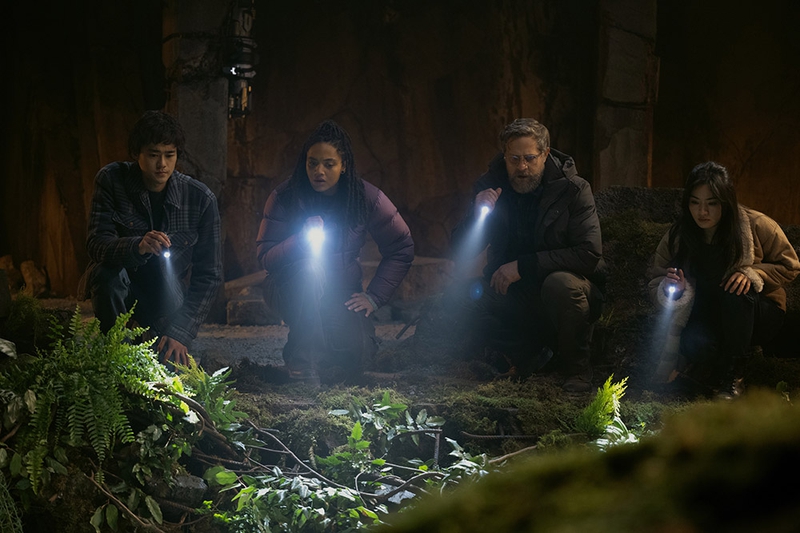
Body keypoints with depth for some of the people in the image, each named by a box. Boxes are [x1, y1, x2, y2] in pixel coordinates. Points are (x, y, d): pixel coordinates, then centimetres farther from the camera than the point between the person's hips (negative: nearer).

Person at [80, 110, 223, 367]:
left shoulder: (201, 199, -13)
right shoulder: (112, 180, -13)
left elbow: (209, 275, -10)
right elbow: (97, 245, -23)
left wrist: (180, 333, -19)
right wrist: (137, 246, -46)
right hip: (116, 287, -1)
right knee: (106, 272, -35)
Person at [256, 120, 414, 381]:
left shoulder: (367, 197, -8)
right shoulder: (284, 197, -11)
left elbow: (402, 248, 0)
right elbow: (265, 258, -14)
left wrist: (374, 296, -6)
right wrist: (302, 239, -32)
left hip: (341, 294, 2)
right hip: (290, 289, -2)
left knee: (357, 352, -23)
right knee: (311, 263, -35)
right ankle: (302, 359, -24)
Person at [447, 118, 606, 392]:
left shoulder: (574, 189, -14)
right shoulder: (490, 186, -3)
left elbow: (589, 254, -23)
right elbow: (461, 251, -3)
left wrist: (523, 266, -26)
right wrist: (478, 214, -24)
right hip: (512, 293, 4)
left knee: (560, 283, -37)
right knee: (461, 293, -19)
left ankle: (577, 367, -10)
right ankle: (530, 353, -1)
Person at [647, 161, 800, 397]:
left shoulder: (757, 226, -14)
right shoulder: (676, 237, -9)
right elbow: (655, 284, -4)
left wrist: (752, 273, -23)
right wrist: (672, 290, -29)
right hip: (708, 318, 0)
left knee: (733, 293, -36)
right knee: (694, 342, -35)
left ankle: (725, 374, -18)